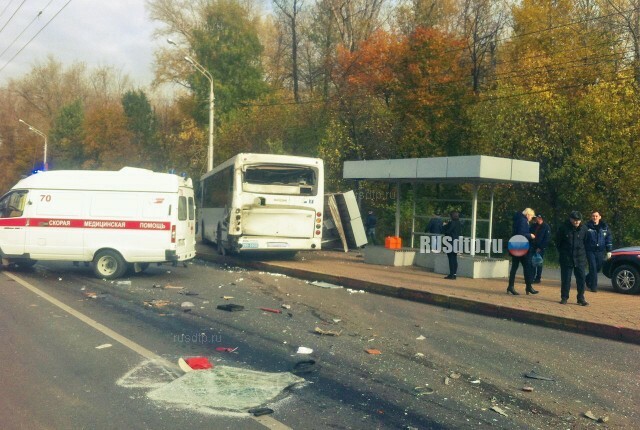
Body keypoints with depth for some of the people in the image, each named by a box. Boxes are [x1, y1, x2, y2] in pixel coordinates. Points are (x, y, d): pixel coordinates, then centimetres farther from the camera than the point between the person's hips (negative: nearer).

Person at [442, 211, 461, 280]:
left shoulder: (451, 223, -15)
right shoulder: (459, 224, 10)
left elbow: (446, 231, -17)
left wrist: (444, 226, 2)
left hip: (451, 242, -8)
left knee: (451, 259, -6)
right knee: (454, 259, 10)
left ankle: (451, 274, -7)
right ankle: (454, 274, 12)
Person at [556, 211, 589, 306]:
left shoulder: (583, 228, -1)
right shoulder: (564, 227, -7)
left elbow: (586, 243, 10)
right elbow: (557, 241, 5)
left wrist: (584, 254, 8)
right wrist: (561, 252, 7)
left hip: (580, 258, 1)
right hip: (566, 258, -1)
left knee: (581, 278, 1)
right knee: (565, 278, 3)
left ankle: (581, 298, 9)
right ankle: (564, 297, 13)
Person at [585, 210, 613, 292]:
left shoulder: (604, 227, 5)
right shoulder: (587, 227, -3)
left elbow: (609, 239, 8)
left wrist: (609, 251, 3)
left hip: (600, 252, 3)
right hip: (590, 251, -3)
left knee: (598, 267, 9)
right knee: (593, 268, -7)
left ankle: (588, 279, 36)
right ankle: (593, 287, 1)